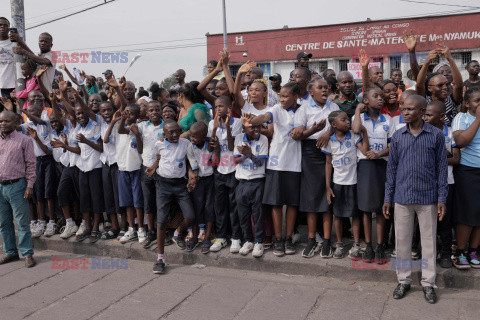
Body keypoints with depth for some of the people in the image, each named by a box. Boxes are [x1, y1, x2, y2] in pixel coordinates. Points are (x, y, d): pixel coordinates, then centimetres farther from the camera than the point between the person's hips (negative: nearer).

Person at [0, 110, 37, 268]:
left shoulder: (24, 140, -1)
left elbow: (31, 164, -3)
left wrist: (29, 185, -9)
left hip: (16, 185, -5)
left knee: (22, 222, -3)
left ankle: (27, 254, 5)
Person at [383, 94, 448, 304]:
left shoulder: (436, 135, -1)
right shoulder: (398, 136, 4)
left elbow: (442, 168, 1)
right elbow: (392, 168, 8)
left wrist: (442, 199, -3)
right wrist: (388, 198, 6)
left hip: (428, 198, -2)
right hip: (403, 197, 2)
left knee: (429, 240, 8)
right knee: (402, 240, 9)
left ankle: (428, 283, 23)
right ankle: (404, 280, 24)